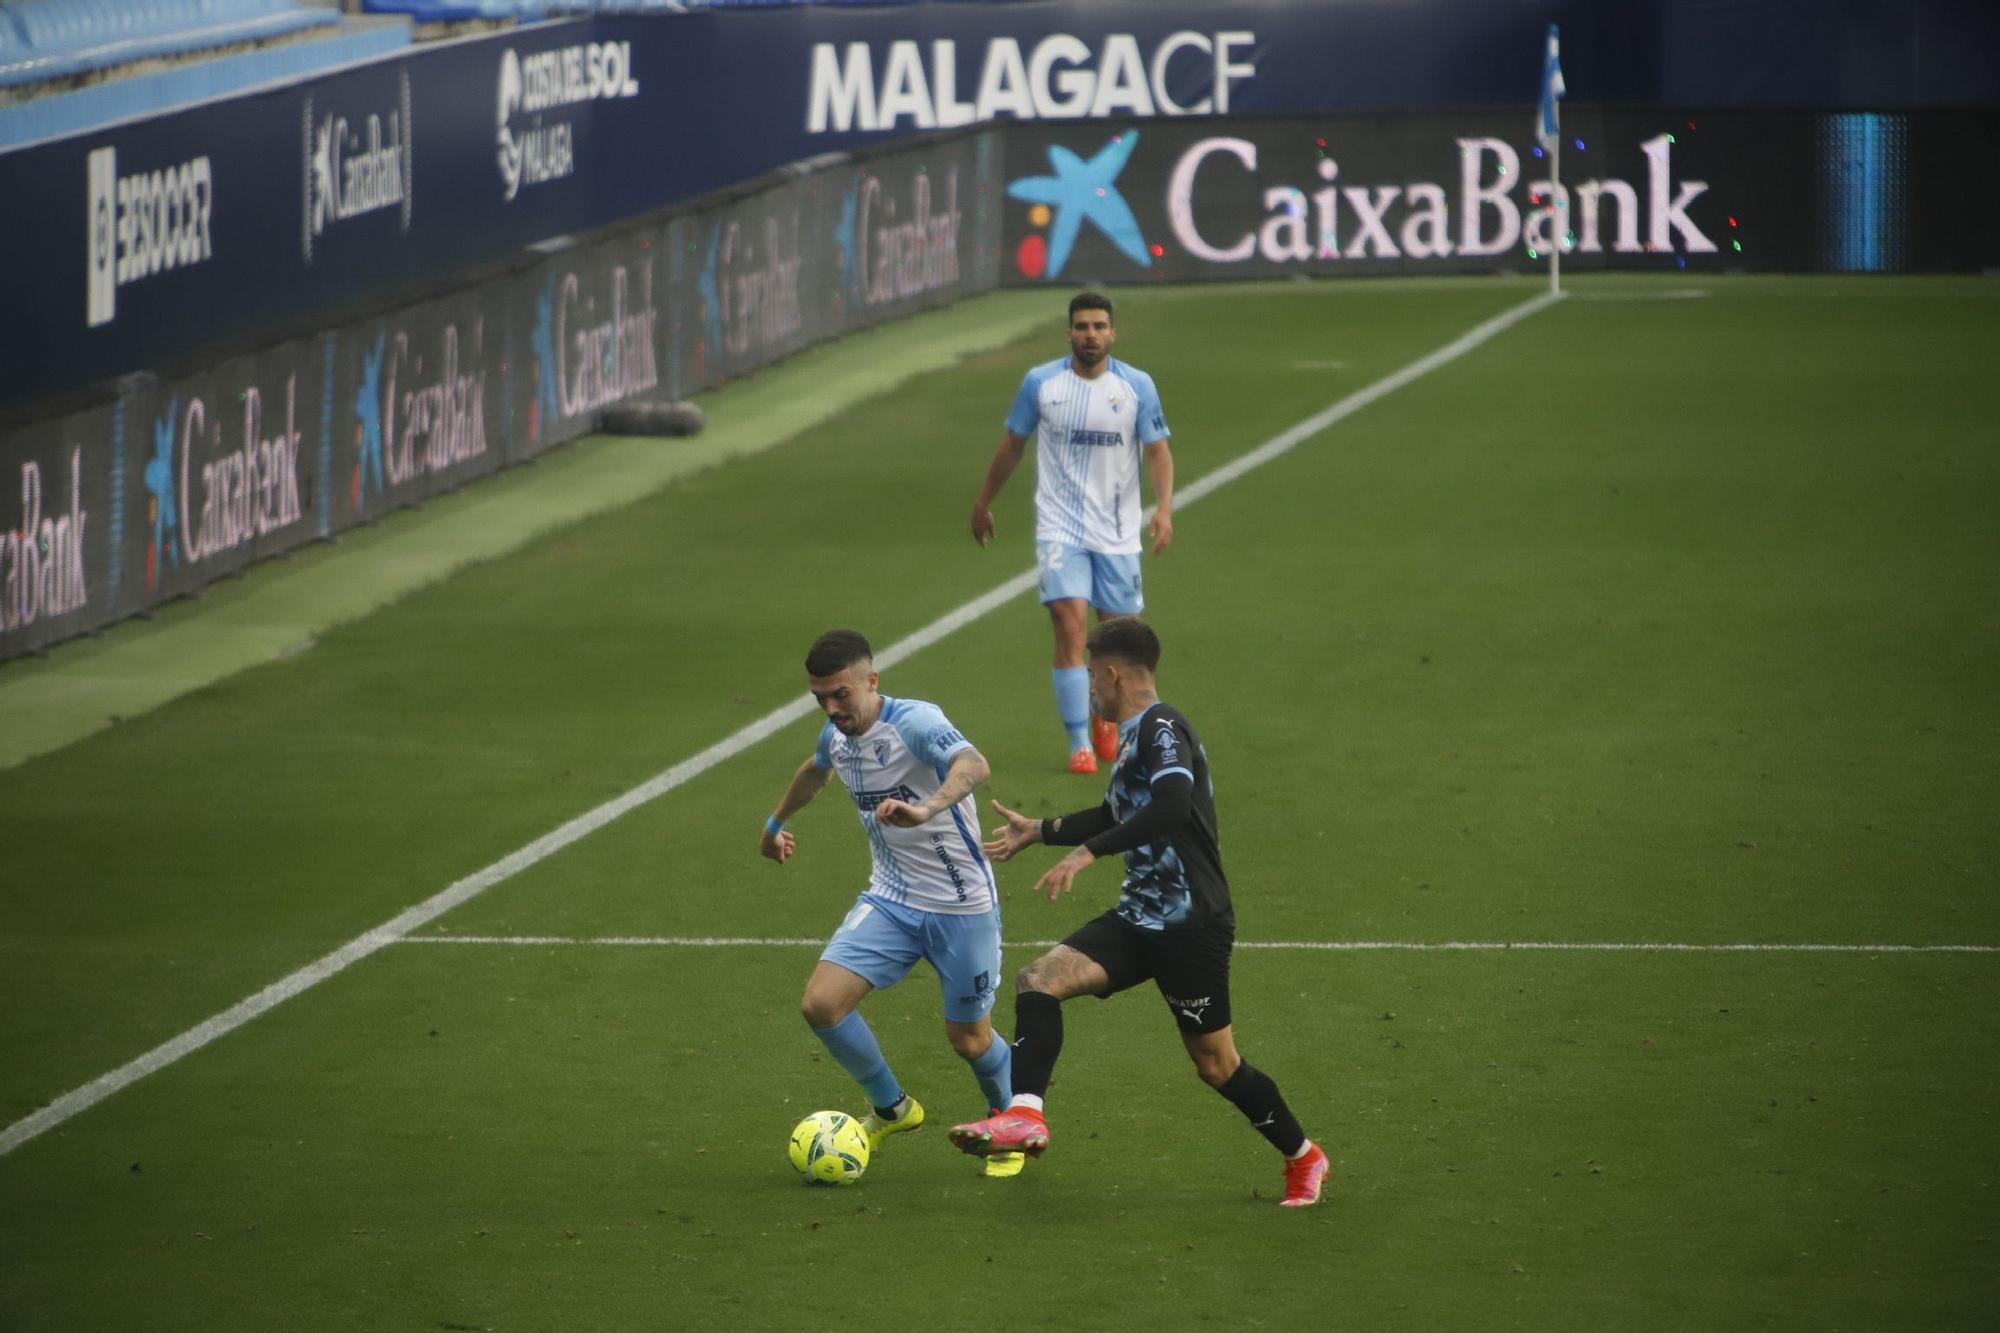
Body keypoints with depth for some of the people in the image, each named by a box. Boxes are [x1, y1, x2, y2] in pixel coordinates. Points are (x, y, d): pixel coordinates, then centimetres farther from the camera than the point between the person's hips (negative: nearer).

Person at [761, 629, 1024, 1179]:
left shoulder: (915, 722, -23)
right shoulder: (836, 736, 1)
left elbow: (973, 765, -44)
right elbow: (814, 771, 28)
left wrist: (927, 809, -63)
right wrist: (776, 823, 44)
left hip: (961, 906, -6)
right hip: (890, 899, 6)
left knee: (968, 1037, 3)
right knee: (821, 1003, -11)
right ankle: (891, 1109, 13)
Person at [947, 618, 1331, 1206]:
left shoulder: (1162, 729, -15)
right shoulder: (1135, 735, 14)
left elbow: (1173, 806, -34)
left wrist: (1086, 853, -33)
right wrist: (1039, 831, 36)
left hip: (1191, 925, -9)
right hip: (1141, 917, 9)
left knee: (1215, 1064, 1)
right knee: (1038, 980, -10)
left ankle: (1303, 1158, 20)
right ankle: (1025, 1117, -18)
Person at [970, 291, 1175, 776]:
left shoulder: (1137, 386, -2)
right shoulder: (1040, 383, -1)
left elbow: (1158, 450, -1)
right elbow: (1012, 445, 11)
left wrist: (1164, 509, -17)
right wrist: (983, 503, 18)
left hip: (1117, 533, 1)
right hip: (1060, 528, -1)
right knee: (1070, 626, -15)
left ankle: (1104, 714, 36)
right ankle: (1079, 744, -12)